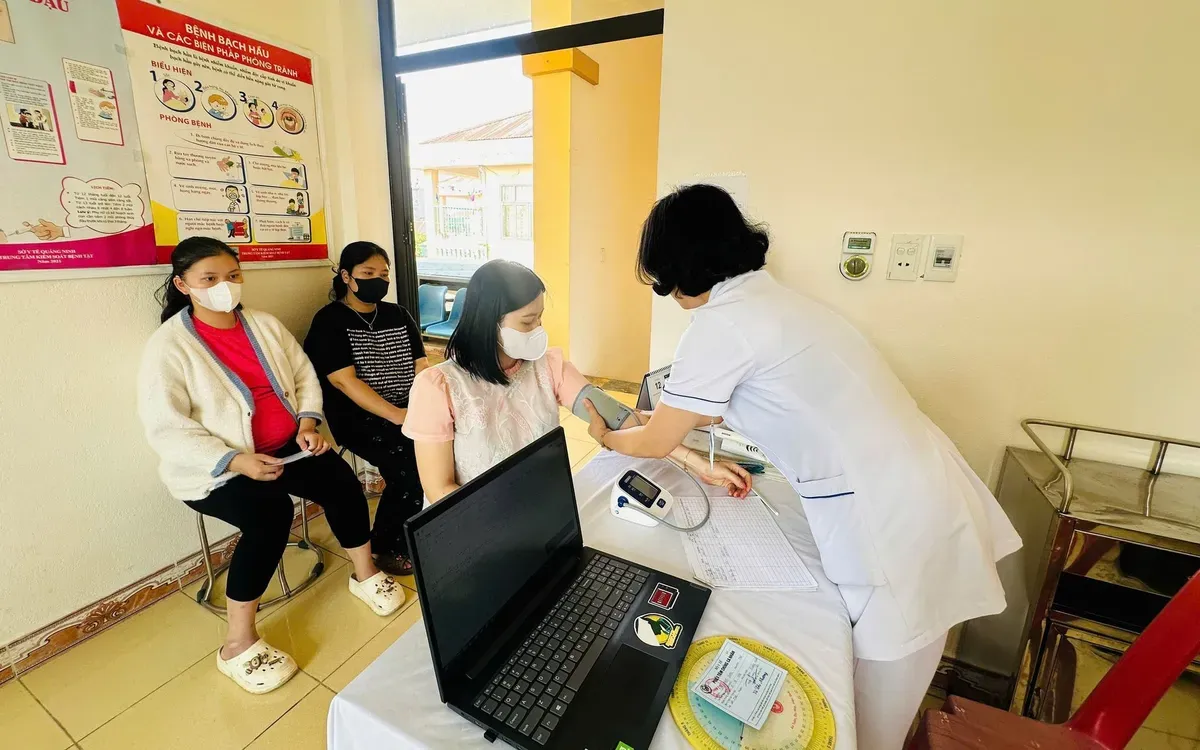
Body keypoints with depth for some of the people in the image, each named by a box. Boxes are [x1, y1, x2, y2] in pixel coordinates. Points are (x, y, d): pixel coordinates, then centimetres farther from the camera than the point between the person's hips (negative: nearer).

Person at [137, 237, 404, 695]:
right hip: (215, 468, -4)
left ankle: (365, 575, 5)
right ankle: (238, 644, -12)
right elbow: (165, 429, -15)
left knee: (341, 478, -18)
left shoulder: (265, 325, 6)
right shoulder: (168, 346, -10)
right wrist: (235, 460, -27)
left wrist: (308, 423, -9)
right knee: (271, 512, -30)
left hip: (285, 448, 5)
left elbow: (304, 376, 9)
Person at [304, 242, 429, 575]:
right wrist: (398, 416, -23)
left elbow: (421, 366, 6)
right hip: (358, 416, -5)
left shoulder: (398, 315, 13)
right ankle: (387, 546, 0)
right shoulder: (329, 320, -2)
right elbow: (344, 381, -13)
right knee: (411, 466, -26)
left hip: (408, 410, 5)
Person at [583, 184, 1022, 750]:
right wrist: (675, 412, 30)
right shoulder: (766, 295, 7)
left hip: (898, 527, -9)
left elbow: (655, 444, -8)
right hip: (921, 492, 9)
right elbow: (736, 402, 22)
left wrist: (607, 437, 12)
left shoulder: (719, 324, -20)